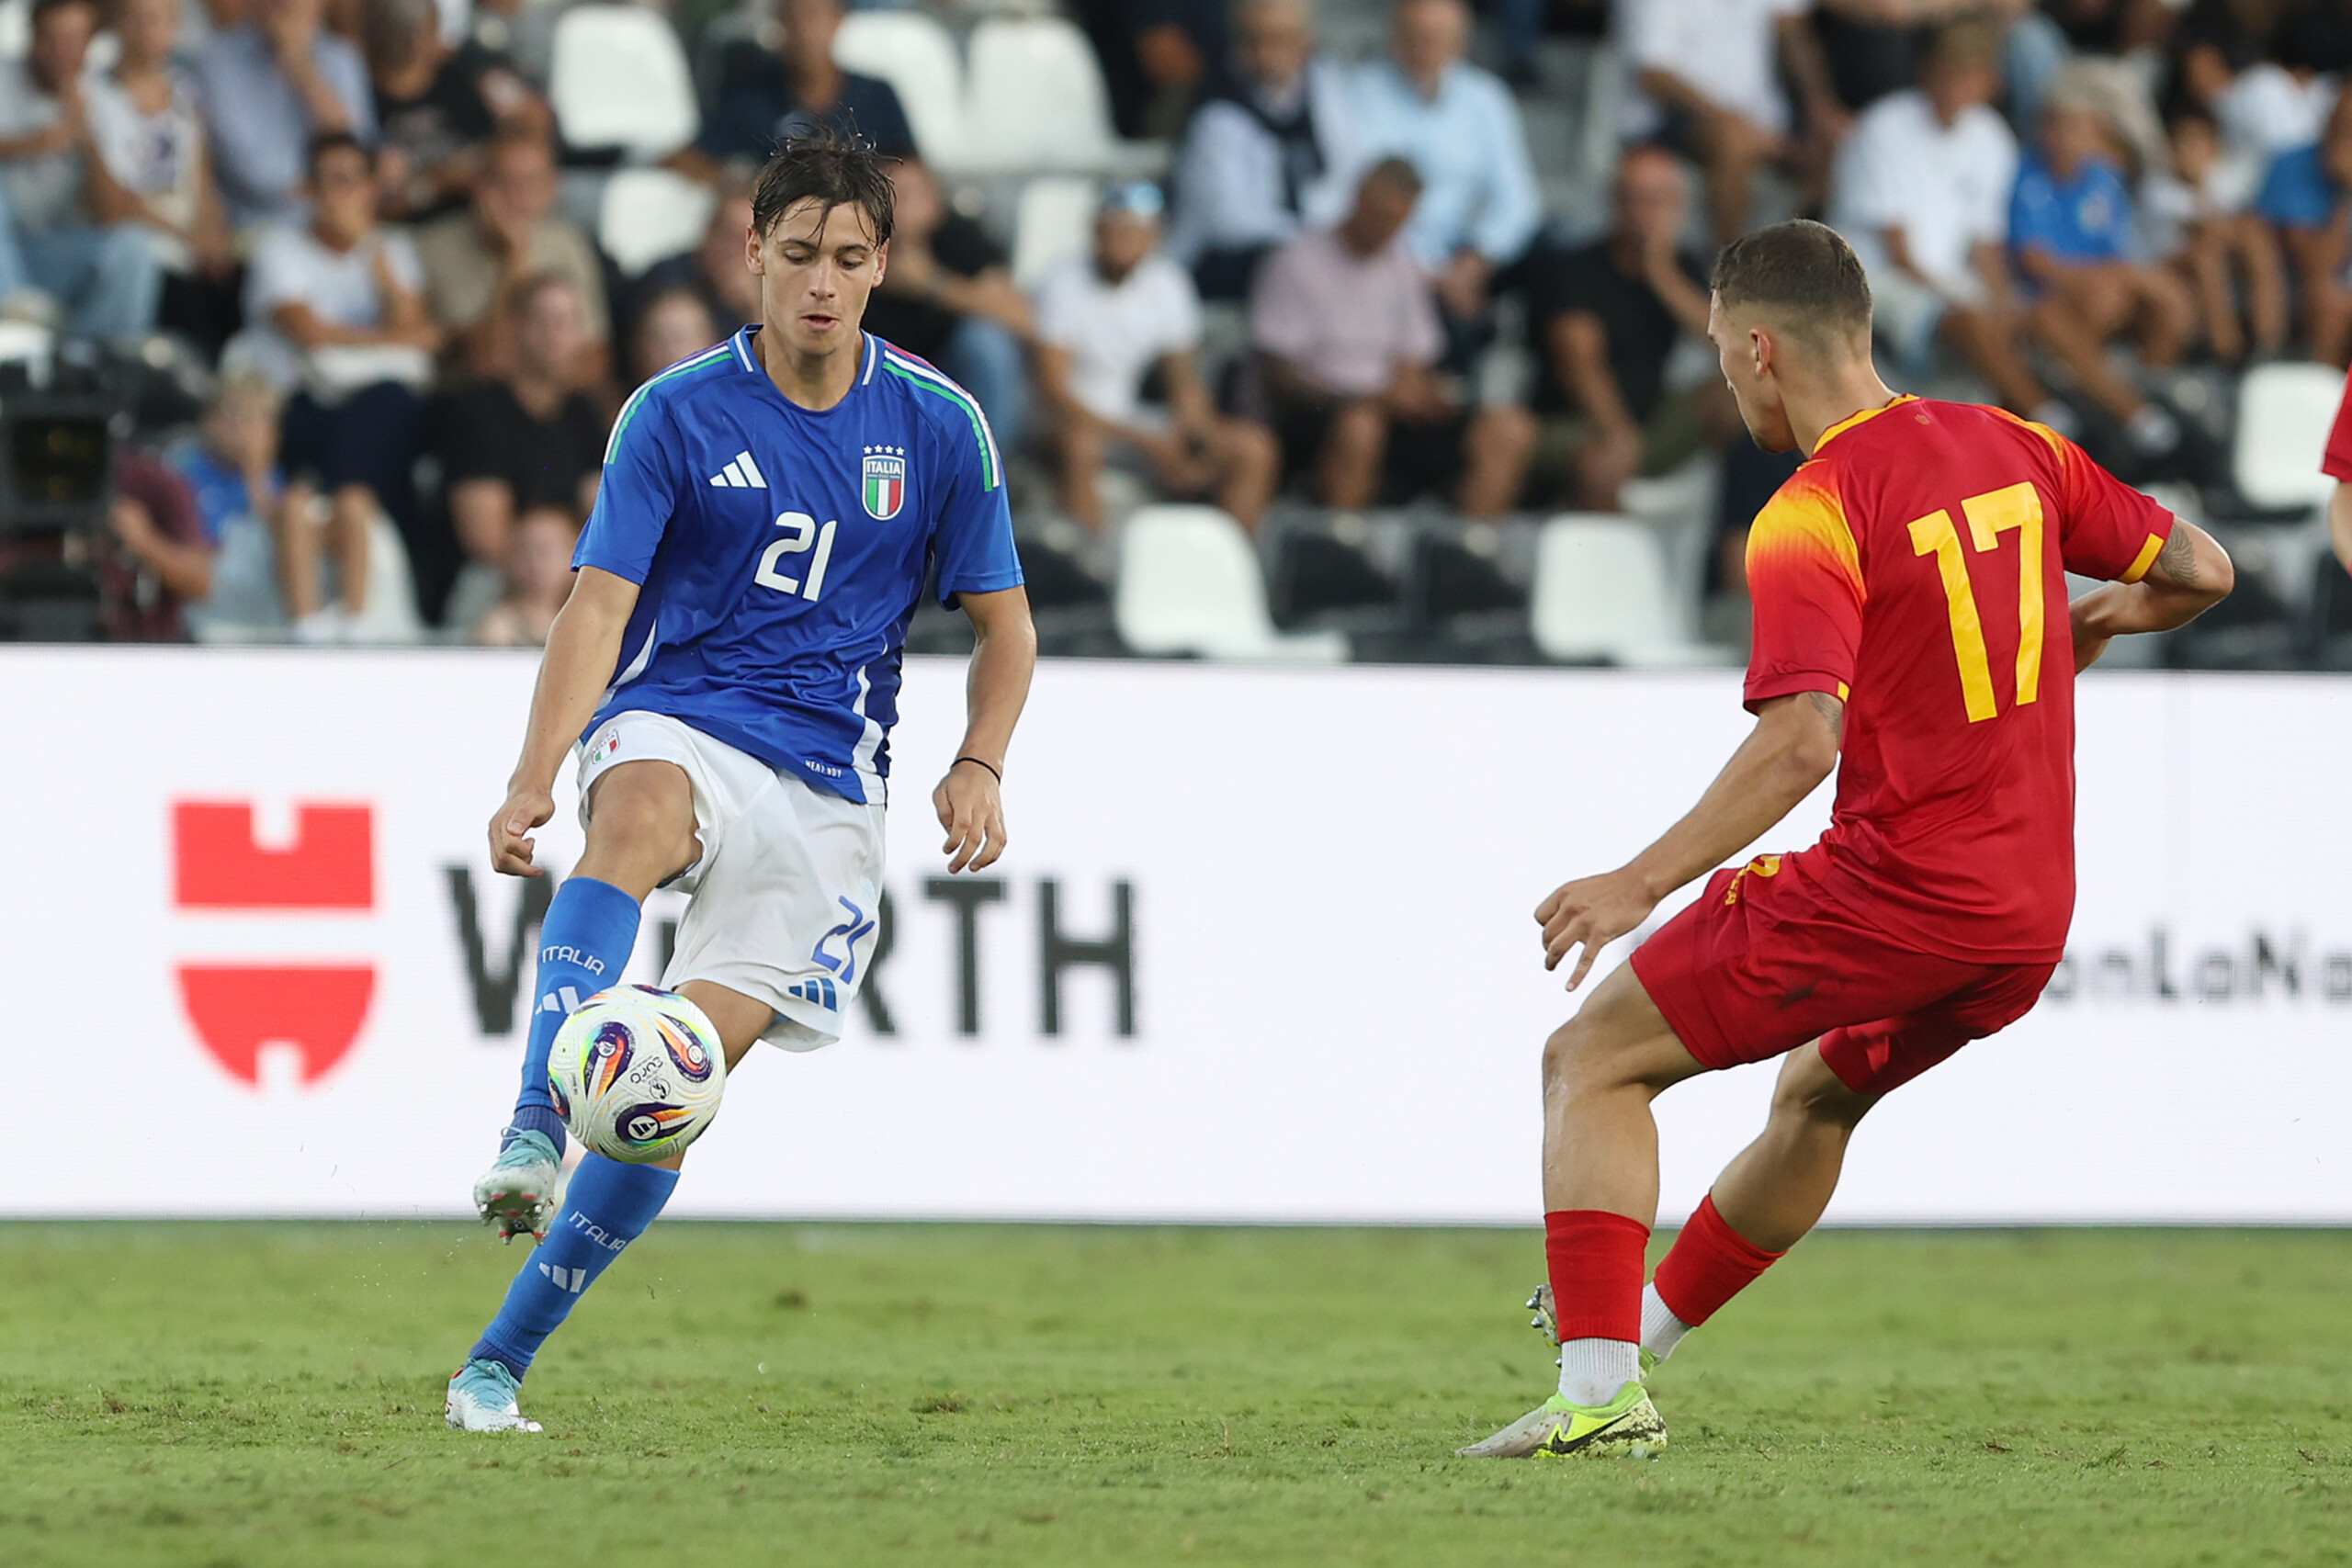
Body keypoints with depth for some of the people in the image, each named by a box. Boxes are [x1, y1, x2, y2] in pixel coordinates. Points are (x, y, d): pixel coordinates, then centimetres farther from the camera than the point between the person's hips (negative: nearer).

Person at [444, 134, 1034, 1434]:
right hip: (673, 725, -1)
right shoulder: (675, 414, -2)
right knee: (637, 815, -40)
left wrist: (979, 766, -8)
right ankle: (532, 1135, -53)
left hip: (826, 779, 1)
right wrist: (535, 777, -21)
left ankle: (501, 1361, -1)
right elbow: (599, 606, -7)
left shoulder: (938, 427, 3)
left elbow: (1003, 625, 11)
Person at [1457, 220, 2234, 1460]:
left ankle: (1598, 1391, -11)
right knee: (1817, 1093, 33)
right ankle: (1641, 1330, 47)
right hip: (2032, 916, 8)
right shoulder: (2012, 448, 8)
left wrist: (1642, 882, -25)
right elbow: (2200, 572, 14)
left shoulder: (1811, 520, -14)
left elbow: (1801, 743, -25)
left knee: (1592, 1063, 1)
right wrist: (2085, 626, 33)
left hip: (1891, 889, -8)